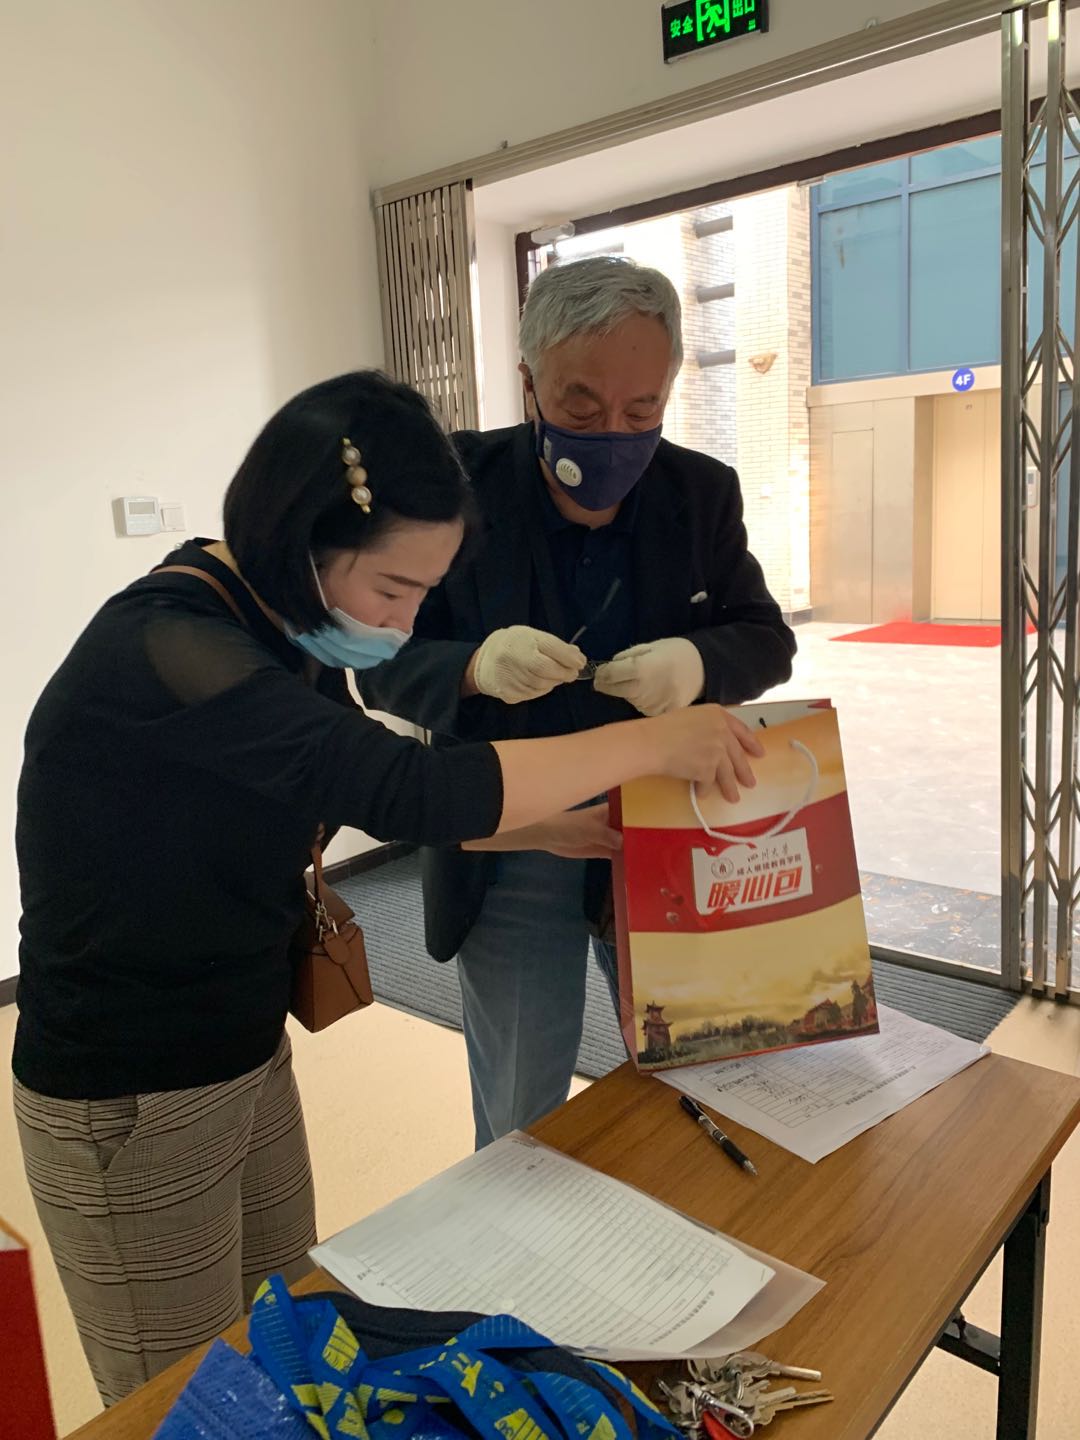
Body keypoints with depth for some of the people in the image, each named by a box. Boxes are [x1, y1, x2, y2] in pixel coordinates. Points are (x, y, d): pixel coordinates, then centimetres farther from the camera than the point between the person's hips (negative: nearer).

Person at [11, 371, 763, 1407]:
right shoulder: (160, 652, -30)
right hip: (129, 1105, -7)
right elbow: (408, 788, -36)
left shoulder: (287, 639, -2)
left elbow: (375, 799, 10)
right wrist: (656, 742, -26)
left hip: (253, 1056, 8)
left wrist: (548, 828, 1)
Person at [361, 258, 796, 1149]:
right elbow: (384, 664, -9)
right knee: (518, 1131, 13)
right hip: (509, 853, -2)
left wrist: (700, 664, -23)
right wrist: (473, 668, -31)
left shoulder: (702, 492, -4)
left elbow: (767, 638, 1)